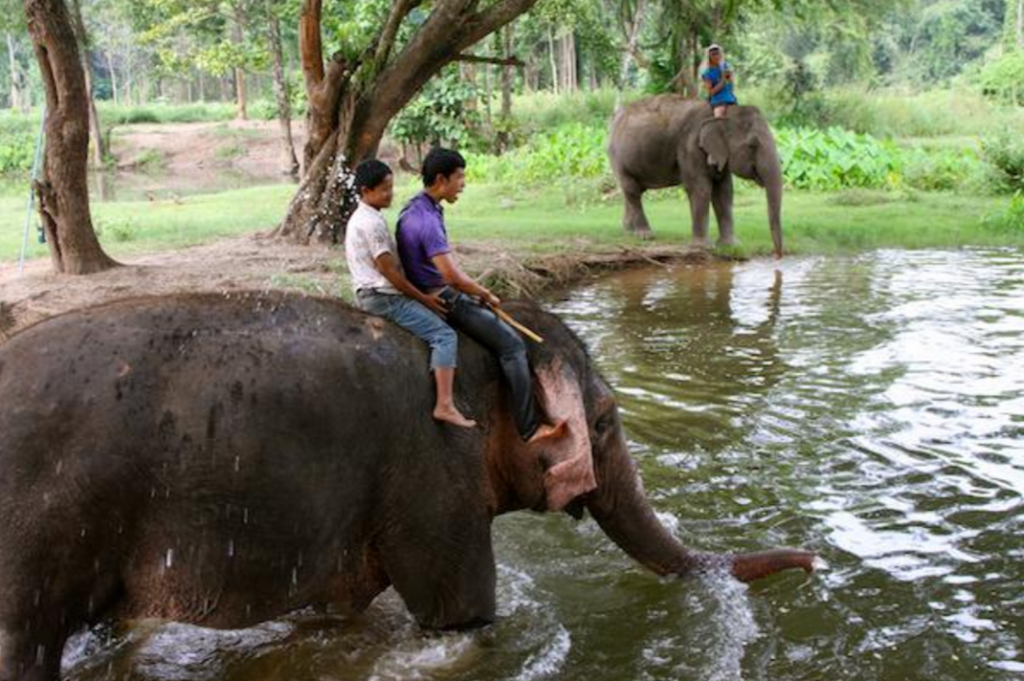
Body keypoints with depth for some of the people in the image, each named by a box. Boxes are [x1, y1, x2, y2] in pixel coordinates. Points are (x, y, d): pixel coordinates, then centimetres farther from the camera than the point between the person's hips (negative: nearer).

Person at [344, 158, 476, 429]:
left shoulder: (361, 218, 15)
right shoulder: (371, 223, -18)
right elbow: (387, 270, -19)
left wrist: (421, 295, 16)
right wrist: (422, 297, -10)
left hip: (376, 294, 11)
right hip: (383, 298, -11)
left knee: (435, 317, 23)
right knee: (444, 335, -14)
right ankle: (445, 405, -23)